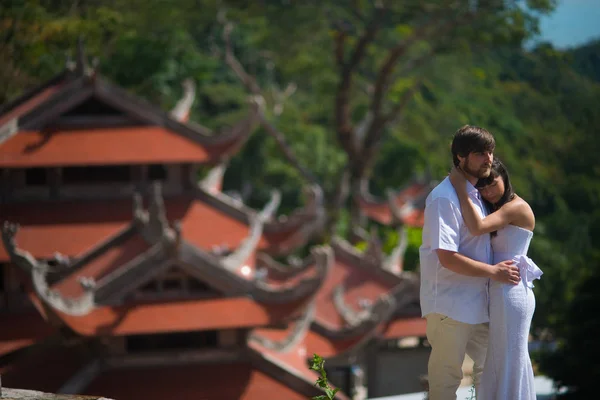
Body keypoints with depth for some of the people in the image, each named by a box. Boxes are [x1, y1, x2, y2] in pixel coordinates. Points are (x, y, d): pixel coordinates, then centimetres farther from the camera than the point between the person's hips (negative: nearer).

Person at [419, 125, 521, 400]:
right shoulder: (445, 198, -19)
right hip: (450, 304, -9)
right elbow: (448, 258, -24)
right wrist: (493, 271, -18)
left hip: (477, 302, 9)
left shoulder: (477, 194, 10)